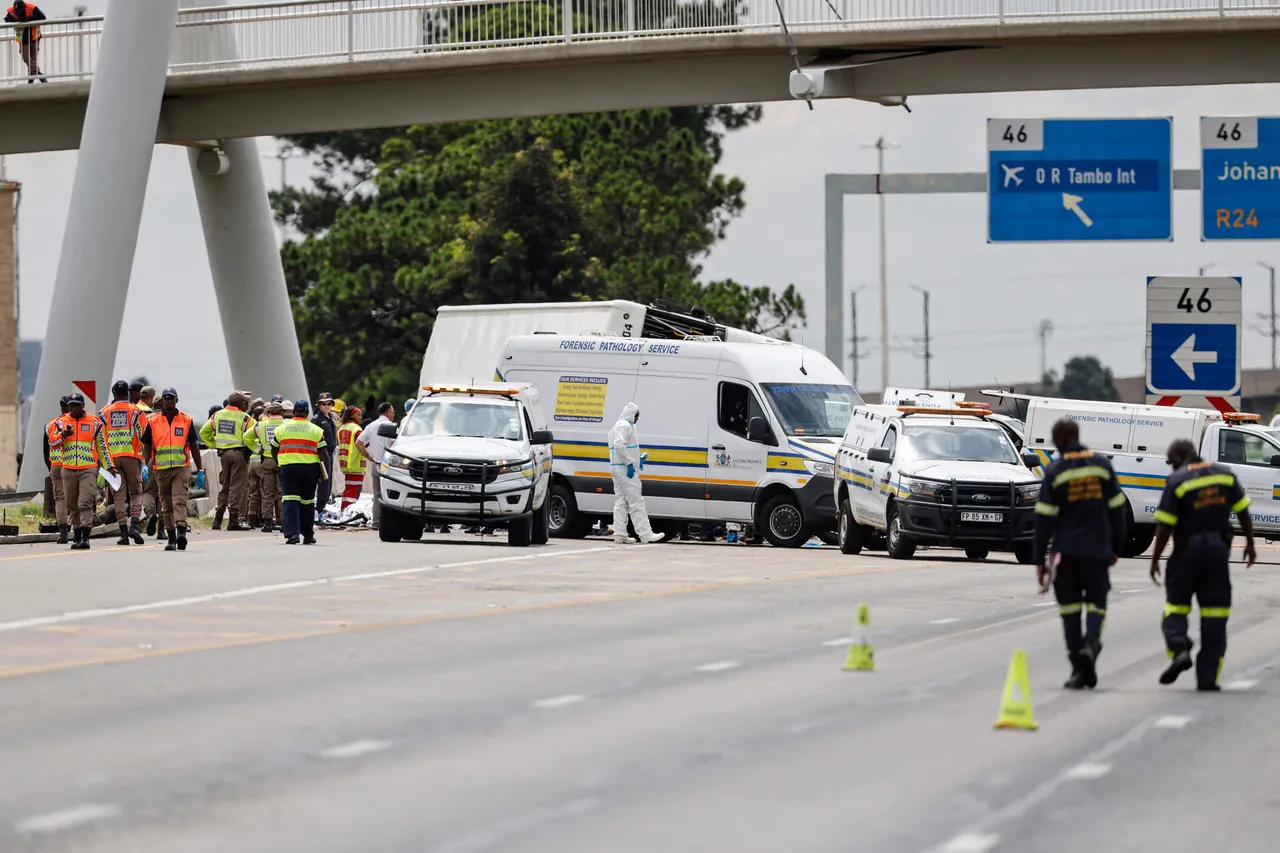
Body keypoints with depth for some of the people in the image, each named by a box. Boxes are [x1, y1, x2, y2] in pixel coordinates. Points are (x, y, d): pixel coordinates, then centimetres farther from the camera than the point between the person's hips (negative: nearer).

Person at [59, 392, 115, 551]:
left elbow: (102, 446, 13)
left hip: (88, 470, -2)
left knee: (85, 503, -13)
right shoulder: (62, 422, 9)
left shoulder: (94, 423, 7)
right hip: (69, 470, 2)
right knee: (73, 505, 7)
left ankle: (85, 537, -17)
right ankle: (77, 536, 17)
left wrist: (109, 466, 9)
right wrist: (64, 435, -24)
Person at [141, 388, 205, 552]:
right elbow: (147, 446, 9)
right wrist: (145, 466, -7)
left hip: (181, 468, -2)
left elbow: (193, 446, 12)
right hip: (161, 469, 2)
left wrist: (200, 470, 11)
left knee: (180, 500, -17)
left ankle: (181, 531, -30)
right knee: (167, 505, 7)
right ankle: (171, 538, 13)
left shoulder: (186, 420, 7)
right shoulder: (153, 421, 7)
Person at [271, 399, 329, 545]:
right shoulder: (316, 430, 2)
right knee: (307, 501, 13)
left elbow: (274, 450, 16)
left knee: (290, 500, -4)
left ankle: (291, 533, -19)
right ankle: (307, 535, 22)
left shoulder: (281, 428, 6)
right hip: (310, 468, 0)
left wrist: (277, 463, 33)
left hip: (287, 467, 0)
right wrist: (325, 472, 5)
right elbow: (323, 452, -2)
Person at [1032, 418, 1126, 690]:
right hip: (1097, 549, 1)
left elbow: (1044, 517, -5)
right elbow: (1116, 509, 7)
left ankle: (1078, 669, 2)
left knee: (1070, 607, 6)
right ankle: (1091, 642, -20)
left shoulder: (1055, 471, -4)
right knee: (1096, 602, 10)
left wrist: (1039, 558, -1)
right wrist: (1116, 547, 16)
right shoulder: (1102, 464, 4)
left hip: (1066, 550, -1)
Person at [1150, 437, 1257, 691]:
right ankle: (1208, 677, 4)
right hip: (1218, 547, 3)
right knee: (1214, 613, 6)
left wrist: (1155, 559, -3)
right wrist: (1250, 543, 18)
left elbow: (1165, 525, -10)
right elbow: (1243, 510, 8)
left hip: (1188, 549, -3)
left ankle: (1179, 648, -16)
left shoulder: (1177, 481, -8)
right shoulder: (1224, 474, 5)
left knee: (1176, 605, 11)